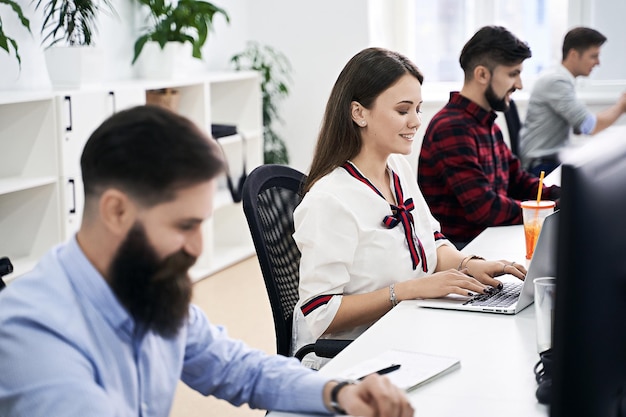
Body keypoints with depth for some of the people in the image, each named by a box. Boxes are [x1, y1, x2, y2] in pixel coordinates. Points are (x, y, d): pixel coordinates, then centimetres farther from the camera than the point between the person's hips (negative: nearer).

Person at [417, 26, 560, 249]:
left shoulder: (488, 124, 16)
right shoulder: (452, 129, -18)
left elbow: (518, 181, 19)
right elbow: (484, 208, -23)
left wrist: (562, 197, 1)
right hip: (459, 246, -9)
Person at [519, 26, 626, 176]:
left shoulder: (562, 79, 13)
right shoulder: (556, 81, -18)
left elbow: (579, 127, 14)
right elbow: (590, 126, -19)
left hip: (551, 159, 10)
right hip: (542, 166, -10)